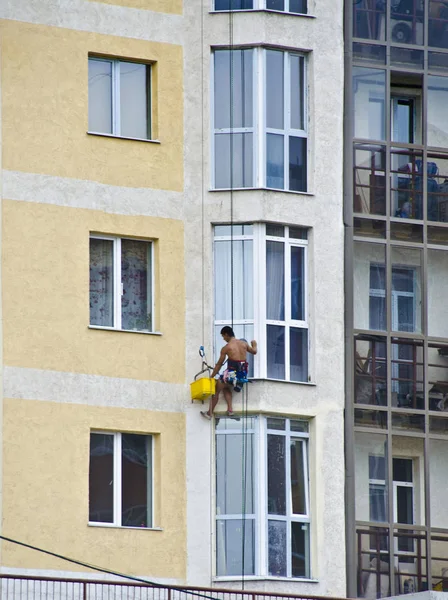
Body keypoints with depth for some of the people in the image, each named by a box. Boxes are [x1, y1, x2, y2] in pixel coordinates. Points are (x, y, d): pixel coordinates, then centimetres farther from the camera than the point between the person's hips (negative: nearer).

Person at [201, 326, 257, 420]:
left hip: (232, 373, -6)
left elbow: (219, 364, 2)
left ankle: (210, 412, 16)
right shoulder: (244, 343, 9)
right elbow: (254, 351, 28)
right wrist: (254, 345, 51)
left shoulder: (226, 347, -4)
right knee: (226, 387, 30)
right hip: (243, 375, 6)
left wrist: (211, 377, 12)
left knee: (216, 390, 14)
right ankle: (230, 409, 15)